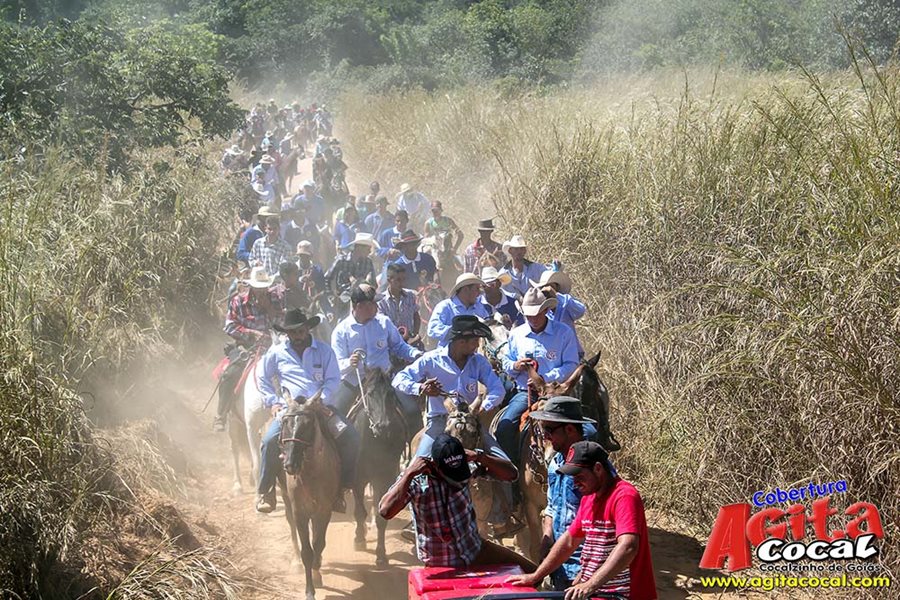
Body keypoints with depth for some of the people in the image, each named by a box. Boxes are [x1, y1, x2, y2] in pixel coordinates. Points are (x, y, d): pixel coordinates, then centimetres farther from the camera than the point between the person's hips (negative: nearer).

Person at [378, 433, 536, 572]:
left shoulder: (467, 465, -12)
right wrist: (409, 474, -35)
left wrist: (479, 456, -25)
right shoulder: (415, 480, -21)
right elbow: (385, 511, -35)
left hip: (475, 550, 3)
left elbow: (511, 474, -12)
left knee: (531, 572, 0)